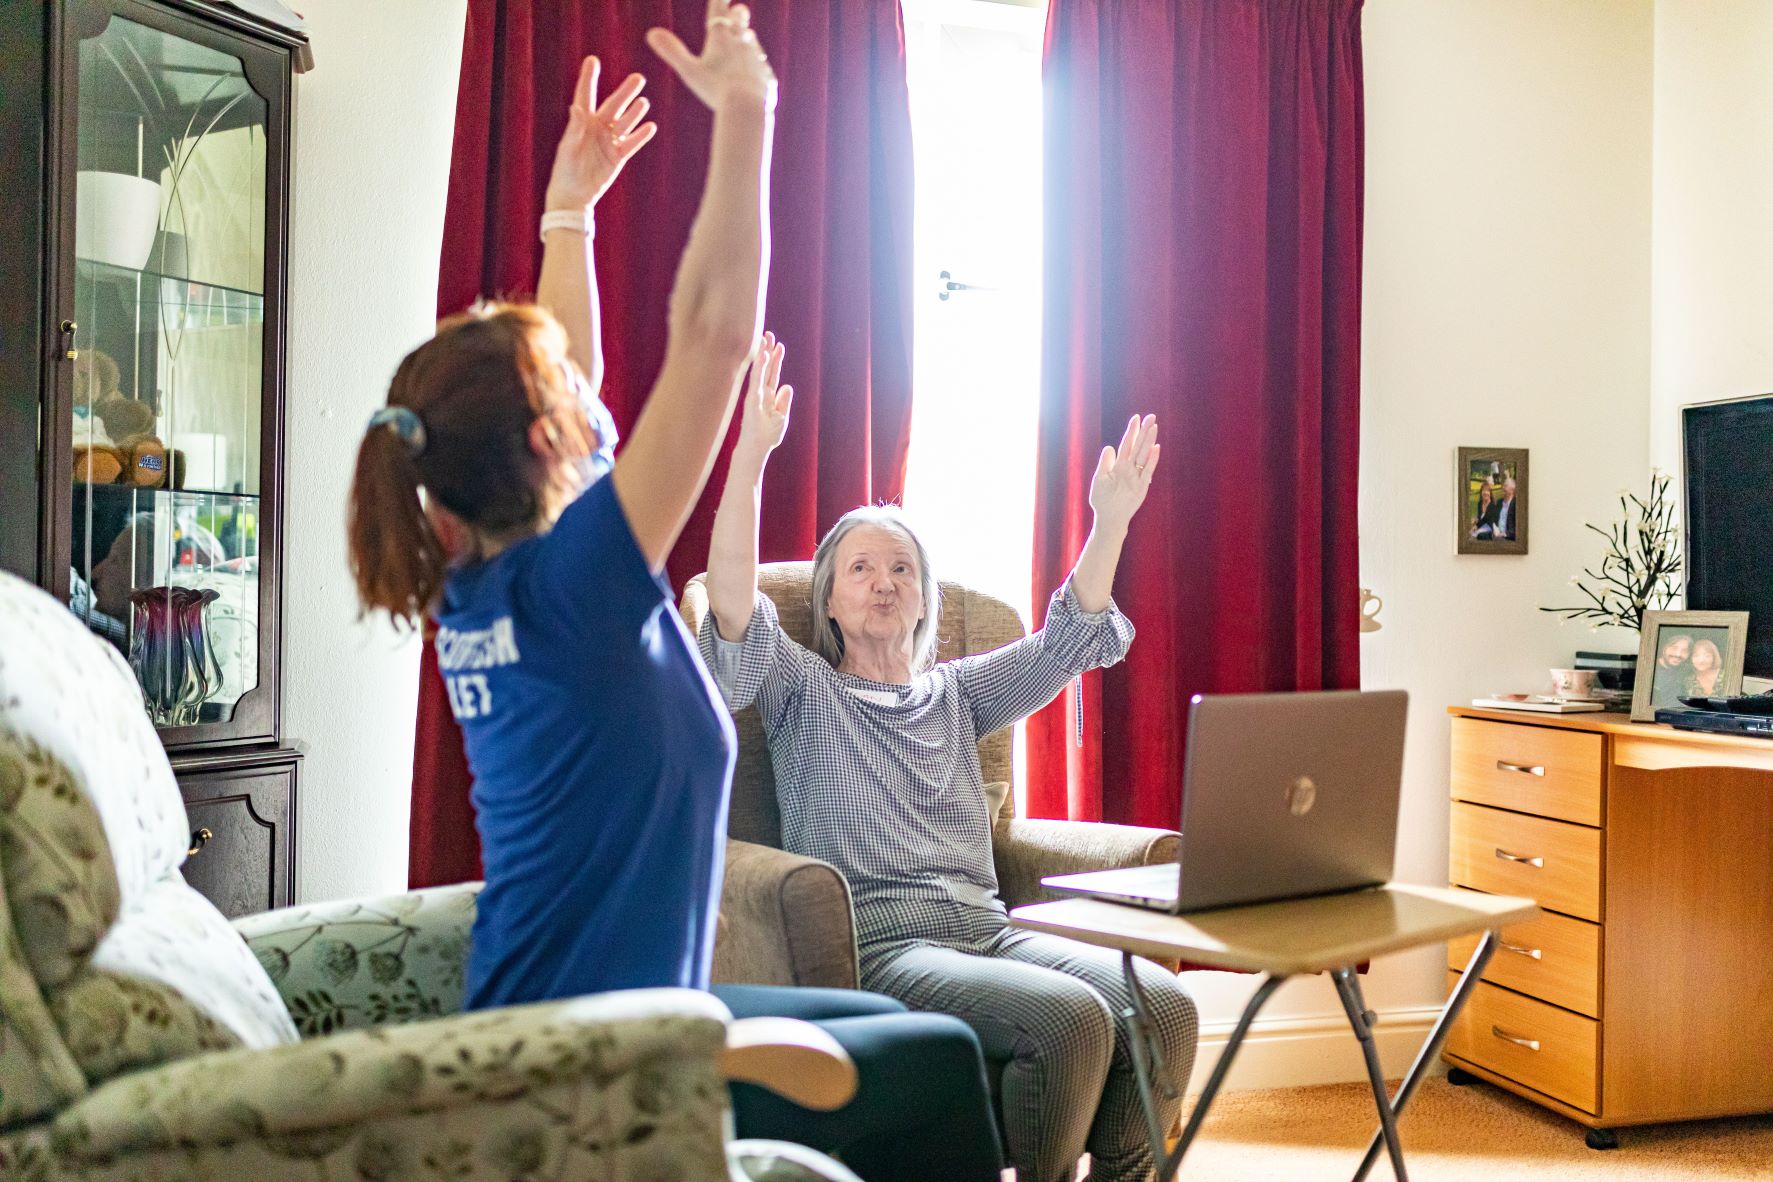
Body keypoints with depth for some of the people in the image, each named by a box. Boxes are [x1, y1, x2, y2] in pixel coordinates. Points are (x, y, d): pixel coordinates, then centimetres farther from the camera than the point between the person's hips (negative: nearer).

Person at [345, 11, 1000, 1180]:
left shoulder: (470, 588, 1)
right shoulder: (574, 581, -22)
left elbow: (562, 384, 15)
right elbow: (714, 333, -25)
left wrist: (570, 206, 21)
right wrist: (744, 115, -20)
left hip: (547, 1031, 9)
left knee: (891, 1026, 22)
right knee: (944, 1063, 4)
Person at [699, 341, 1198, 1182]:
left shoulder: (955, 693, 24)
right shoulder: (803, 689, 10)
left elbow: (1068, 640, 15)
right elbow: (733, 611, -9)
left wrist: (1111, 522, 0)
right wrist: (750, 456, -21)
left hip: (987, 930, 5)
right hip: (878, 946, -5)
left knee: (1164, 1005, -21)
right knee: (1069, 1016, -31)